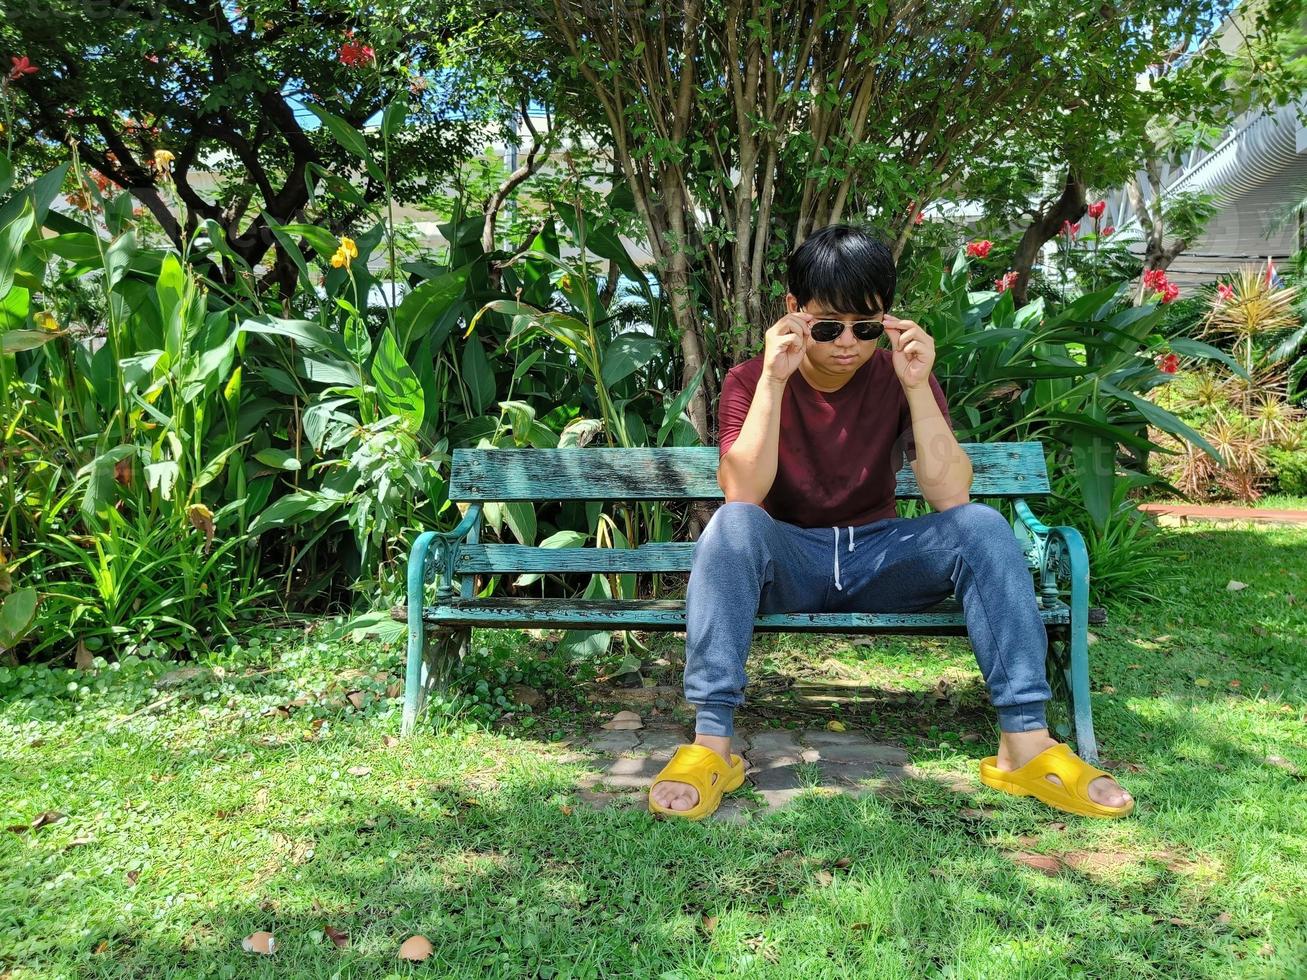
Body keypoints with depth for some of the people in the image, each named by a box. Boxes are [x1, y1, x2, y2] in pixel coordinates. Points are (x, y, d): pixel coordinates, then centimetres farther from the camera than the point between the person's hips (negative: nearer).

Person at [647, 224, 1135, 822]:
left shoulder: (899, 378, -2)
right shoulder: (750, 380, -7)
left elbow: (950, 498, -16)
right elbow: (742, 497, -24)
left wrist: (917, 387, -24)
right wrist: (773, 380, -28)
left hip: (879, 559, 2)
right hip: (788, 561, -2)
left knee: (980, 525, -25)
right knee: (732, 525, -34)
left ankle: (1025, 744, -25)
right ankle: (711, 744, -34)